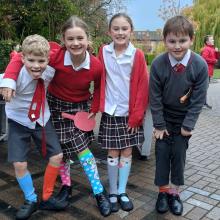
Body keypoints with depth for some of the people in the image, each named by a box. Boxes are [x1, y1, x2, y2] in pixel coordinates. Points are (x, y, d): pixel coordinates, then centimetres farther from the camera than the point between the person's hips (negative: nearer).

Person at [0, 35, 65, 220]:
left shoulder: (50, 71, -15)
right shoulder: (17, 76, -27)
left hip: (42, 120, 3)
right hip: (19, 122, -3)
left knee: (57, 156, 1)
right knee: (19, 164, -5)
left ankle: (47, 198, 21)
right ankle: (31, 200, 22)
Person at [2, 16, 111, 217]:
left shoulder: (96, 66, -22)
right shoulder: (56, 56, -27)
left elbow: (99, 87, 0)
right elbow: (21, 57, -22)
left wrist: (94, 110, -4)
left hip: (80, 108, -1)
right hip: (56, 105, 1)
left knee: (82, 148, -7)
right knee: (60, 149, 10)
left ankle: (99, 193, 7)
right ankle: (66, 186, 32)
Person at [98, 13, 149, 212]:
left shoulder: (138, 55, -7)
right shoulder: (103, 52, -1)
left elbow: (142, 87, -7)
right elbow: (99, 81, 4)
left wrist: (137, 115, -9)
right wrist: (100, 105, -1)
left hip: (130, 113, 0)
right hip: (110, 113, 1)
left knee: (127, 152, 9)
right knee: (113, 153, 9)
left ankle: (122, 192, 25)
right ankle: (112, 192, 24)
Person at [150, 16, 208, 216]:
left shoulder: (200, 65, -19)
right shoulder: (158, 64, -19)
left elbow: (198, 100, -12)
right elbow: (155, 97, -12)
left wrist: (188, 125, -10)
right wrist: (158, 124, -9)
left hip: (184, 119, 0)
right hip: (164, 118, 0)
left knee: (179, 154, 5)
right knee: (162, 153, 3)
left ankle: (175, 191, 23)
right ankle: (163, 190, 20)